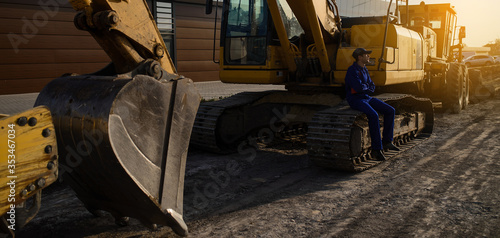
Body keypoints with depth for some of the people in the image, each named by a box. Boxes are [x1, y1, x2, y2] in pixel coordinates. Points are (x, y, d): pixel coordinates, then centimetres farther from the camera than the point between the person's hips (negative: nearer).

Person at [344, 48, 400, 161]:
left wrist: (364, 87, -9)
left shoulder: (364, 70, 14)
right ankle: (376, 149, -25)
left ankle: (387, 141, 6)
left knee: (390, 110, -1)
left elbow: (372, 87, 13)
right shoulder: (352, 70, -13)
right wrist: (367, 87, -3)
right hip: (356, 100, -9)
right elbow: (358, 87, -24)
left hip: (367, 98, 9)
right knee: (373, 115, -32)